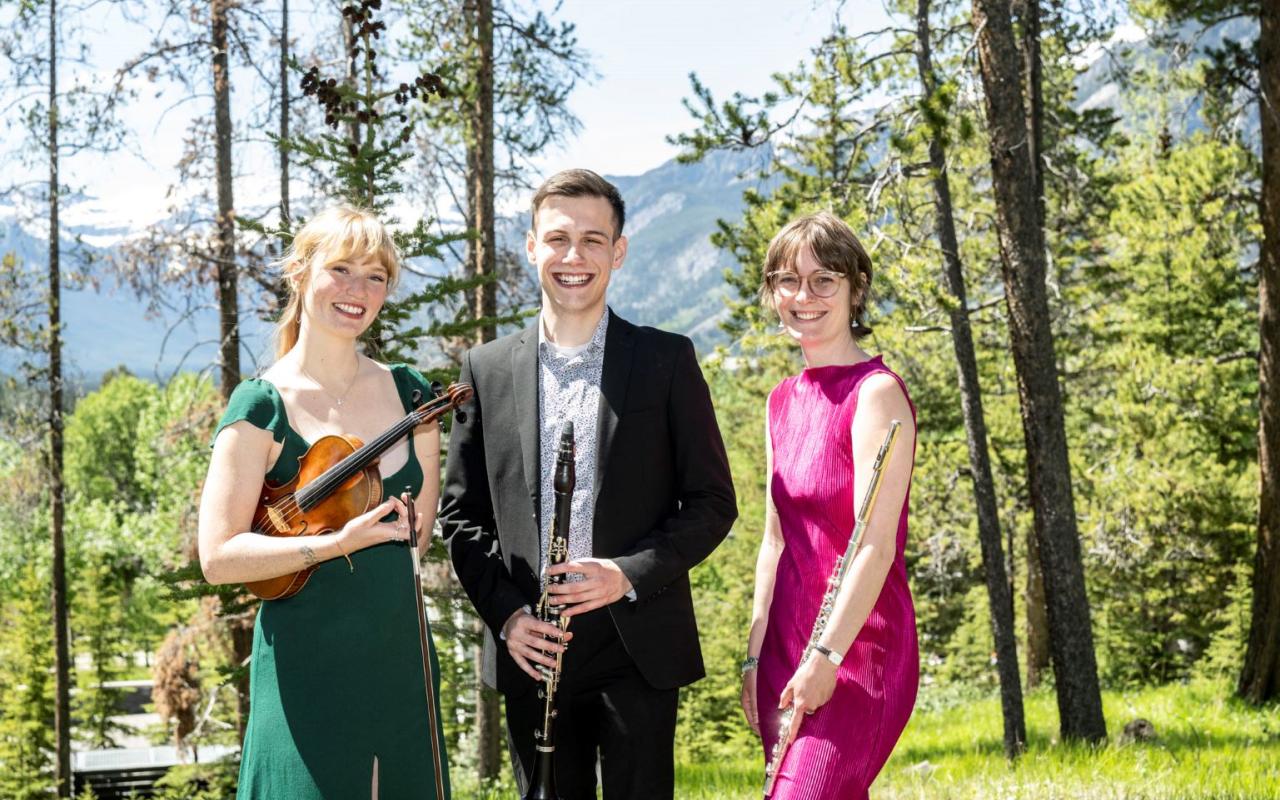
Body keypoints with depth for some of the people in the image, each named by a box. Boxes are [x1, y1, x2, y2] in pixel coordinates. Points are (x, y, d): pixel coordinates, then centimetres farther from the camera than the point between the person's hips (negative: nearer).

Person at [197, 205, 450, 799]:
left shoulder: (409, 392, 7)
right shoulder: (262, 406, -8)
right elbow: (218, 557, -15)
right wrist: (338, 542, -22)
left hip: (399, 656, 5)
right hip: (306, 667, -5)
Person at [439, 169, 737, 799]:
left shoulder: (667, 361, 2)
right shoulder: (488, 369, 8)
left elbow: (712, 503, 1)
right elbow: (460, 512, 10)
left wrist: (629, 575, -13)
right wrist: (505, 613, -4)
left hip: (637, 649, -2)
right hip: (531, 649, 2)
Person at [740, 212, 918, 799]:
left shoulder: (876, 392, -10)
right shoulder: (783, 403, 13)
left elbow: (876, 545, -16)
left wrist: (827, 656, -20)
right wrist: (755, 658, 12)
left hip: (859, 644, -7)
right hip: (789, 644, 7)